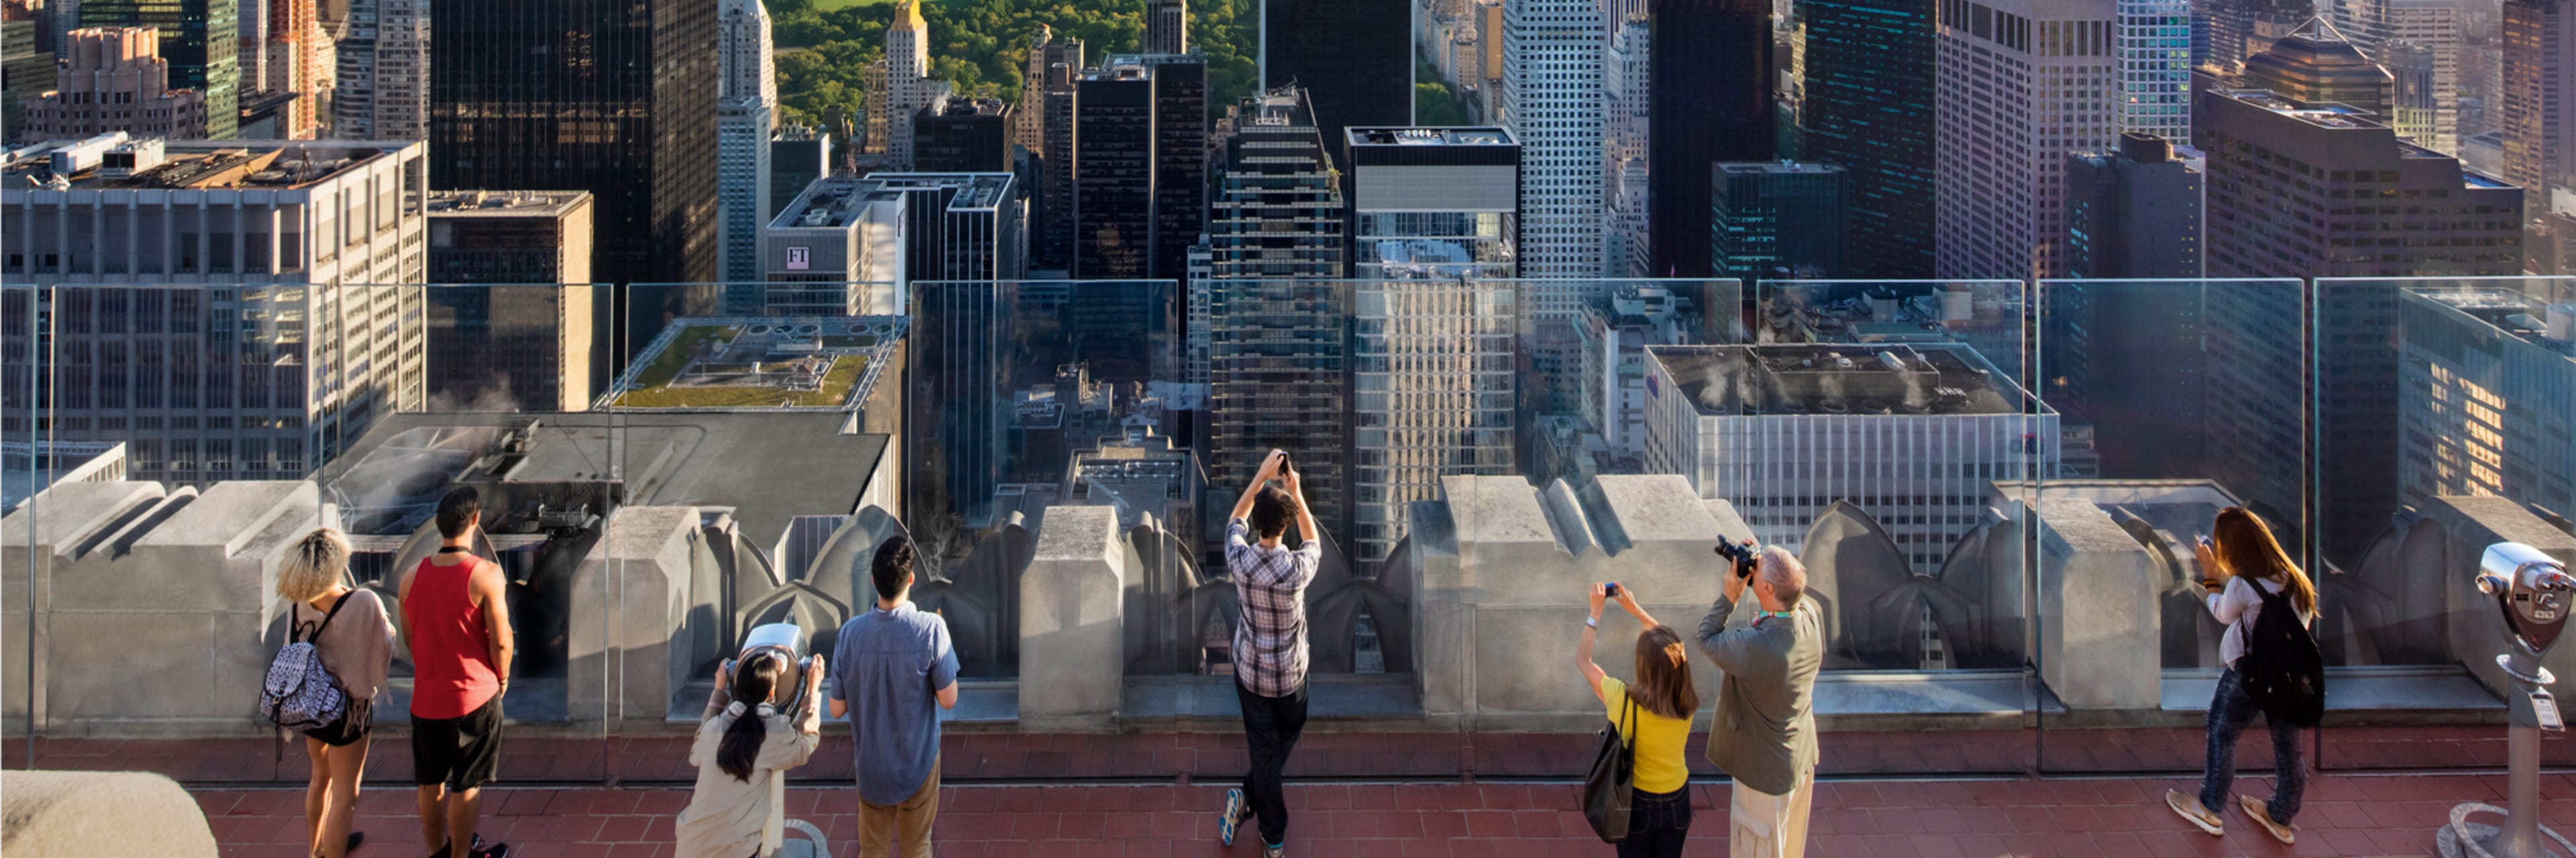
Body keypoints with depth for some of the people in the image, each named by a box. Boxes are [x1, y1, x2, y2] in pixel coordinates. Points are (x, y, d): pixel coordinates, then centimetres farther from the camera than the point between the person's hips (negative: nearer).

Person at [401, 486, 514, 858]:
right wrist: (502, 678, 4)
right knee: (466, 785, 9)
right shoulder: (485, 575, -18)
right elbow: (500, 642, -15)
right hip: (474, 696, -4)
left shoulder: (412, 577, -4)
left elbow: (409, 637, 8)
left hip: (426, 697, 4)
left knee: (431, 784, 18)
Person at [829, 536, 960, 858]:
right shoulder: (930, 629, -24)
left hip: (871, 766, 2)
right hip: (918, 764, -2)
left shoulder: (851, 632, -16)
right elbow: (948, 699, -15)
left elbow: (837, 709, -8)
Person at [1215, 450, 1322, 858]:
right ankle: (1248, 798, 23)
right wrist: (1297, 493, 3)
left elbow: (1235, 520, 4)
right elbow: (1314, 542, -1)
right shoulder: (1297, 569, -27)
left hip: (1250, 672, 2)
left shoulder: (1239, 560, -21)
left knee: (1263, 748, 16)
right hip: (1290, 675, -2)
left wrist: (1261, 476, 3)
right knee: (1288, 736, 26)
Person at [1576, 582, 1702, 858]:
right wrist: (1637, 610, 4)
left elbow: (1582, 659, -13)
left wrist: (1595, 612, -4)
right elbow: (1672, 650, 0)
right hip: (1677, 801, 3)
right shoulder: (1689, 702, -20)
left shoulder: (1624, 701, -30)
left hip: (1638, 802, -2)